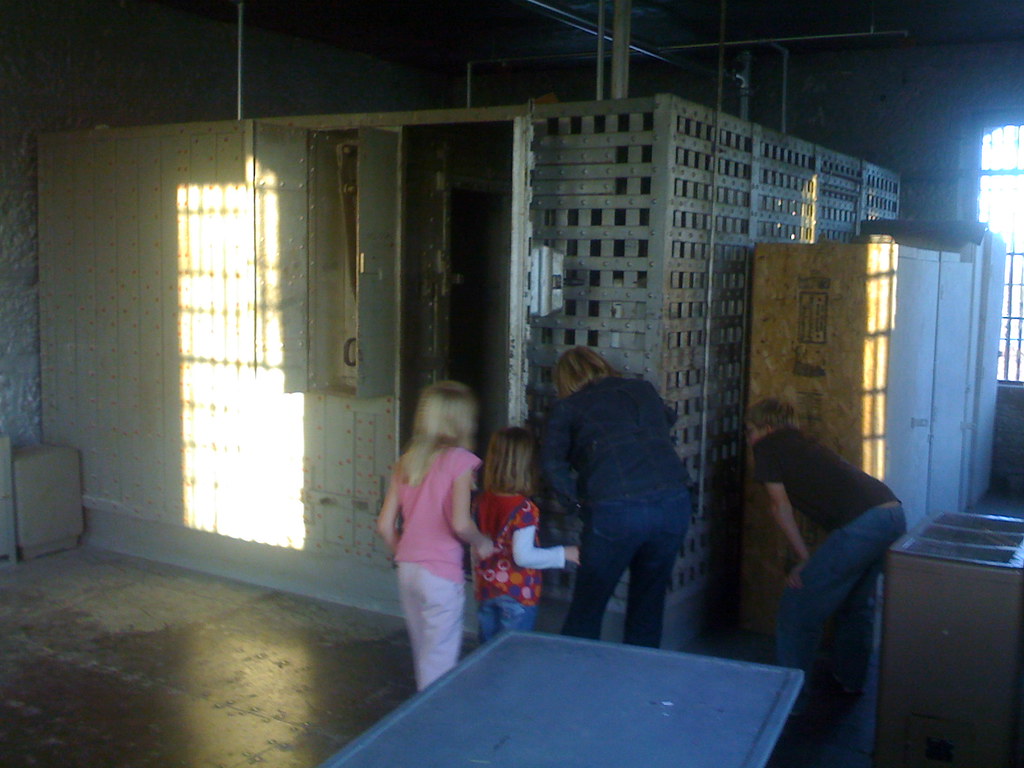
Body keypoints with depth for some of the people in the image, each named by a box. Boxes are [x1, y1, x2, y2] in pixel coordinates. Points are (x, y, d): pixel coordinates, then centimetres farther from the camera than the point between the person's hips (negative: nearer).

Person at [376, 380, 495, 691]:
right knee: (439, 664, 5)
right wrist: (482, 544, -3)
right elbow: (460, 524, -22)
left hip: (407, 571, 6)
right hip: (441, 575, -6)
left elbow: (385, 525, 5)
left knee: (423, 655, 22)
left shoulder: (406, 461, 6)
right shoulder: (459, 460, -12)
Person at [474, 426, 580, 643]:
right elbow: (523, 556, -20)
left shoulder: (482, 502, 1)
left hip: (486, 590, 6)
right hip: (517, 593, -6)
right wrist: (563, 554, -11)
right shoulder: (524, 510, -18)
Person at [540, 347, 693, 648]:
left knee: (585, 612, 14)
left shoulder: (567, 408, 10)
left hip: (615, 509, -4)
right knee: (647, 611, 20)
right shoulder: (644, 390, 21)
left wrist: (577, 501, 7)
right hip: (674, 503, 4)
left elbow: (552, 462, -1)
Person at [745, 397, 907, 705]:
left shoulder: (767, 447, 7)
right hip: (894, 515, 9)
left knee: (798, 606, 3)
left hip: (860, 525, -9)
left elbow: (781, 506, 6)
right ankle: (851, 679, 41)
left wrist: (805, 560, 10)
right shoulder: (802, 443, 29)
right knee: (857, 602, 27)